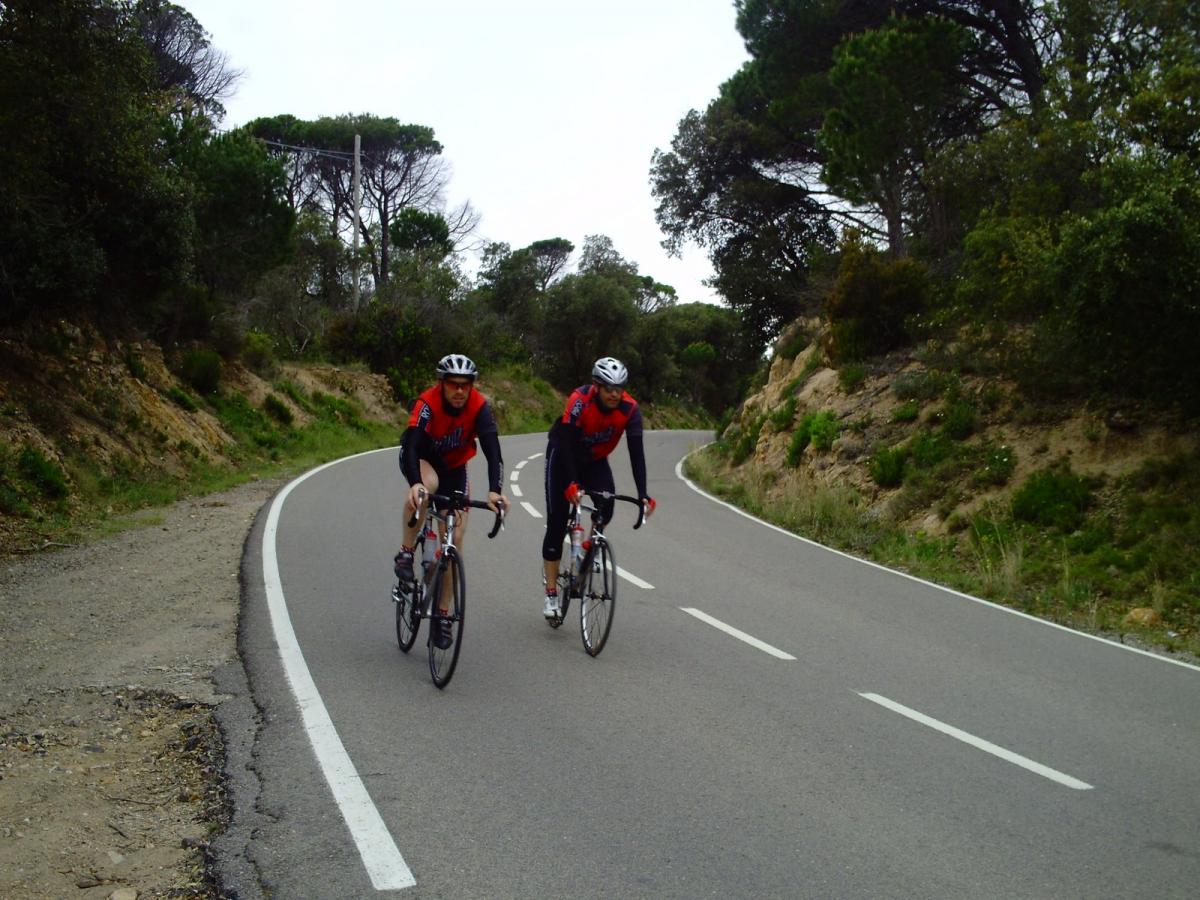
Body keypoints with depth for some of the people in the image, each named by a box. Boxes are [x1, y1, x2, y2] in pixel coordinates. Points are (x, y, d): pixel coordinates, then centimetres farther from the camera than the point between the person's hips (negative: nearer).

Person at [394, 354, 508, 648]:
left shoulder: (479, 406, -25)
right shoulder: (428, 403, -32)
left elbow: (492, 450, -34)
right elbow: (411, 445, -44)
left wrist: (494, 490, -50)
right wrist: (415, 484, -62)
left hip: (453, 467, 3)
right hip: (421, 459, -3)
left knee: (455, 538, -6)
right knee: (427, 484, -40)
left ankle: (443, 615, 5)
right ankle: (406, 552, -21)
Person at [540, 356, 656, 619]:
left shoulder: (630, 409, -24)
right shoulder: (579, 400, -33)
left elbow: (636, 452, -27)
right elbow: (567, 444, -37)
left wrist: (642, 494, -36)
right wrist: (572, 484, -49)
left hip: (595, 459, 3)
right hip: (562, 454, -3)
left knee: (607, 507, -23)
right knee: (557, 523, -8)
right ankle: (551, 595, -2)